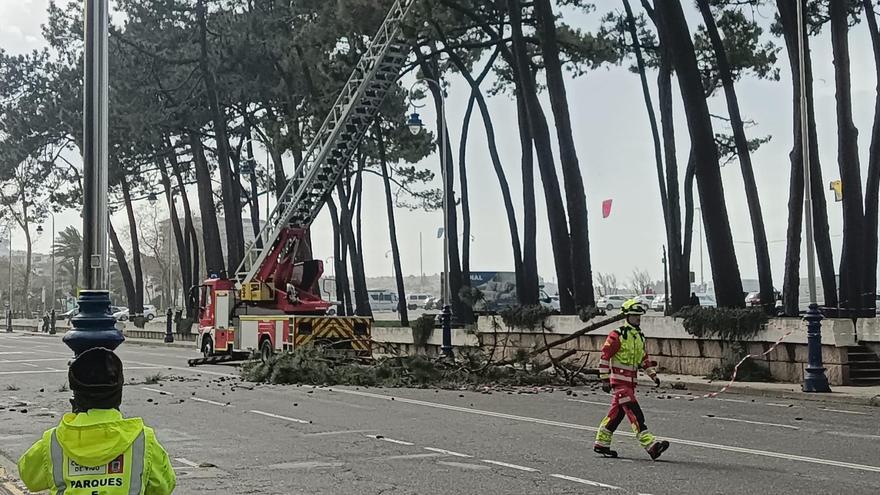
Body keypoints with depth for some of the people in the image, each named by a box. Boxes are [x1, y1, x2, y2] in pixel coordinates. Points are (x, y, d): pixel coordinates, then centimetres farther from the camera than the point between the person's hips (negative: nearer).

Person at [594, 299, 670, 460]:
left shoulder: (640, 336, 15)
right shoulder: (617, 336, -11)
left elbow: (644, 358, 24)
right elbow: (604, 357, -11)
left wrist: (653, 375, 15)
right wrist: (605, 380, -13)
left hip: (631, 381, 8)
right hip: (619, 380, -8)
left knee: (617, 412, 12)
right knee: (635, 413, -14)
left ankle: (601, 443, 22)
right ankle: (650, 445, -20)